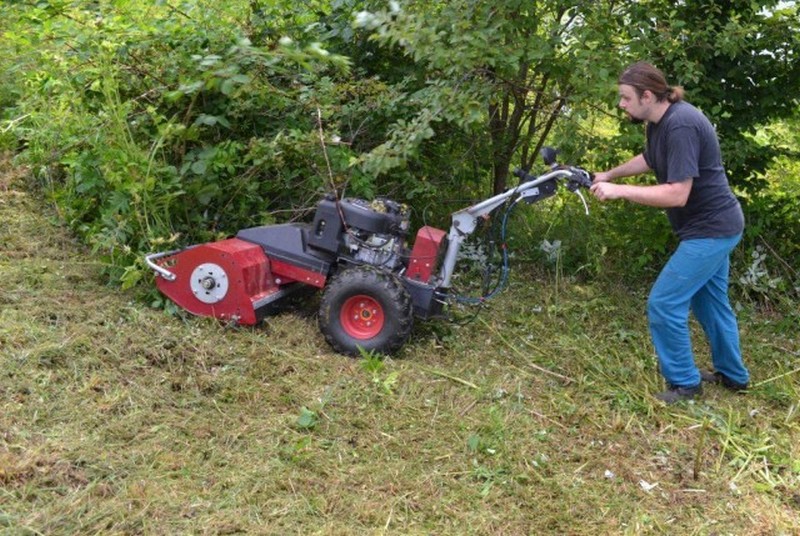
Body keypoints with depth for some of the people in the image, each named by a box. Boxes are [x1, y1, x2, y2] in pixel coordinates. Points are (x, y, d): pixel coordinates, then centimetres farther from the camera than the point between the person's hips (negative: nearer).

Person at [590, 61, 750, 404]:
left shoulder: (681, 126, -26)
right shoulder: (659, 121, 5)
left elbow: (677, 194, -31)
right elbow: (650, 159, 26)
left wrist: (618, 191, -29)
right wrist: (609, 175, 18)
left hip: (710, 229, -10)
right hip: (714, 225, 10)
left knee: (664, 304, -8)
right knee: (710, 301, 21)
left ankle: (684, 383, 7)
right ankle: (733, 375, 37)